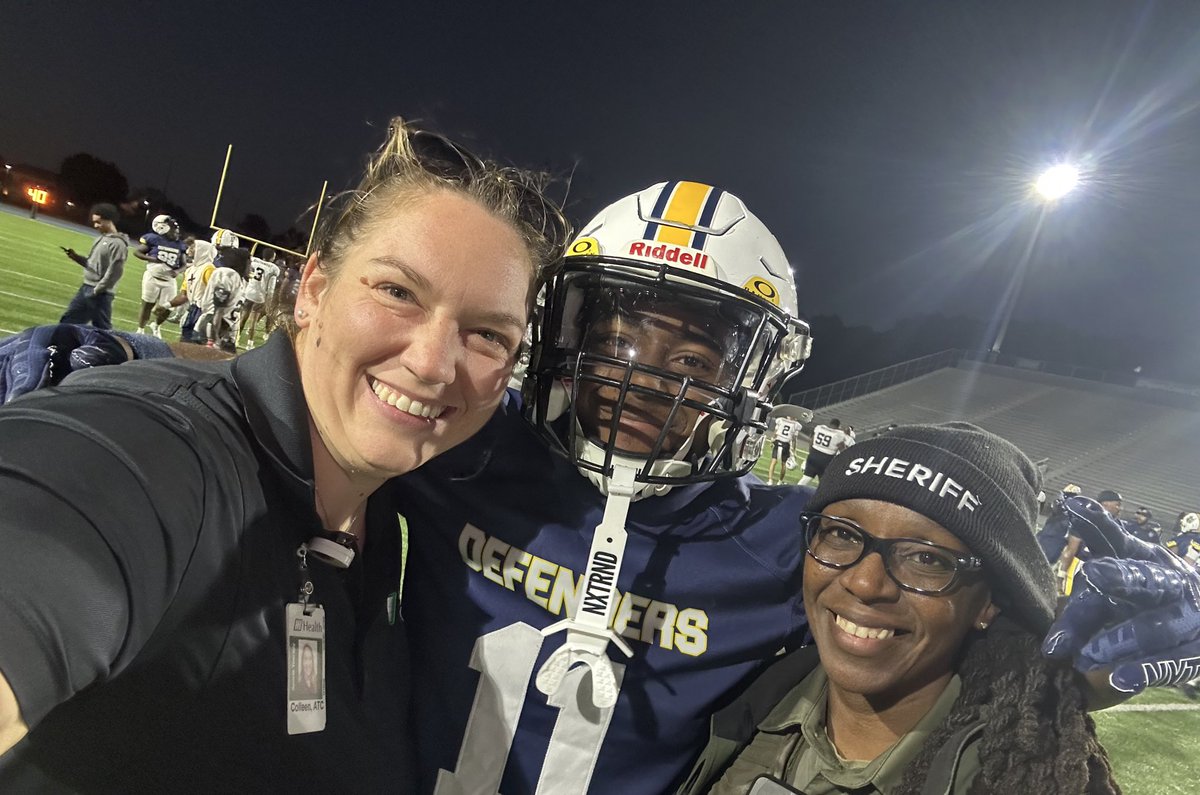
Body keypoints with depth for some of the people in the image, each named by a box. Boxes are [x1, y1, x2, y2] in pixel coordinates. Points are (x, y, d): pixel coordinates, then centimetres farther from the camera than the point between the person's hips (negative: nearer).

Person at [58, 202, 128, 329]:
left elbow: (114, 273, -21)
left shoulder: (118, 244, -17)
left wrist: (96, 291, -18)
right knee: (68, 320, 17)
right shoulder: (101, 239, 13)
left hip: (100, 294, -10)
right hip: (86, 288, 10)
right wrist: (76, 256, 2)